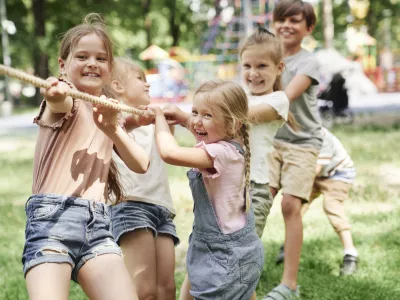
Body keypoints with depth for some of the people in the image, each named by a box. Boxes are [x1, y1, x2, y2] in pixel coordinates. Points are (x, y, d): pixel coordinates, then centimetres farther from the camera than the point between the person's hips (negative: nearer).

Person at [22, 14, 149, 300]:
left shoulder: (108, 113, 21)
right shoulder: (63, 102, 3)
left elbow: (141, 164, 8)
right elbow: (63, 104, -24)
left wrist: (112, 129, -9)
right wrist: (57, 96, -48)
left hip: (97, 223, 5)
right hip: (53, 218, -5)